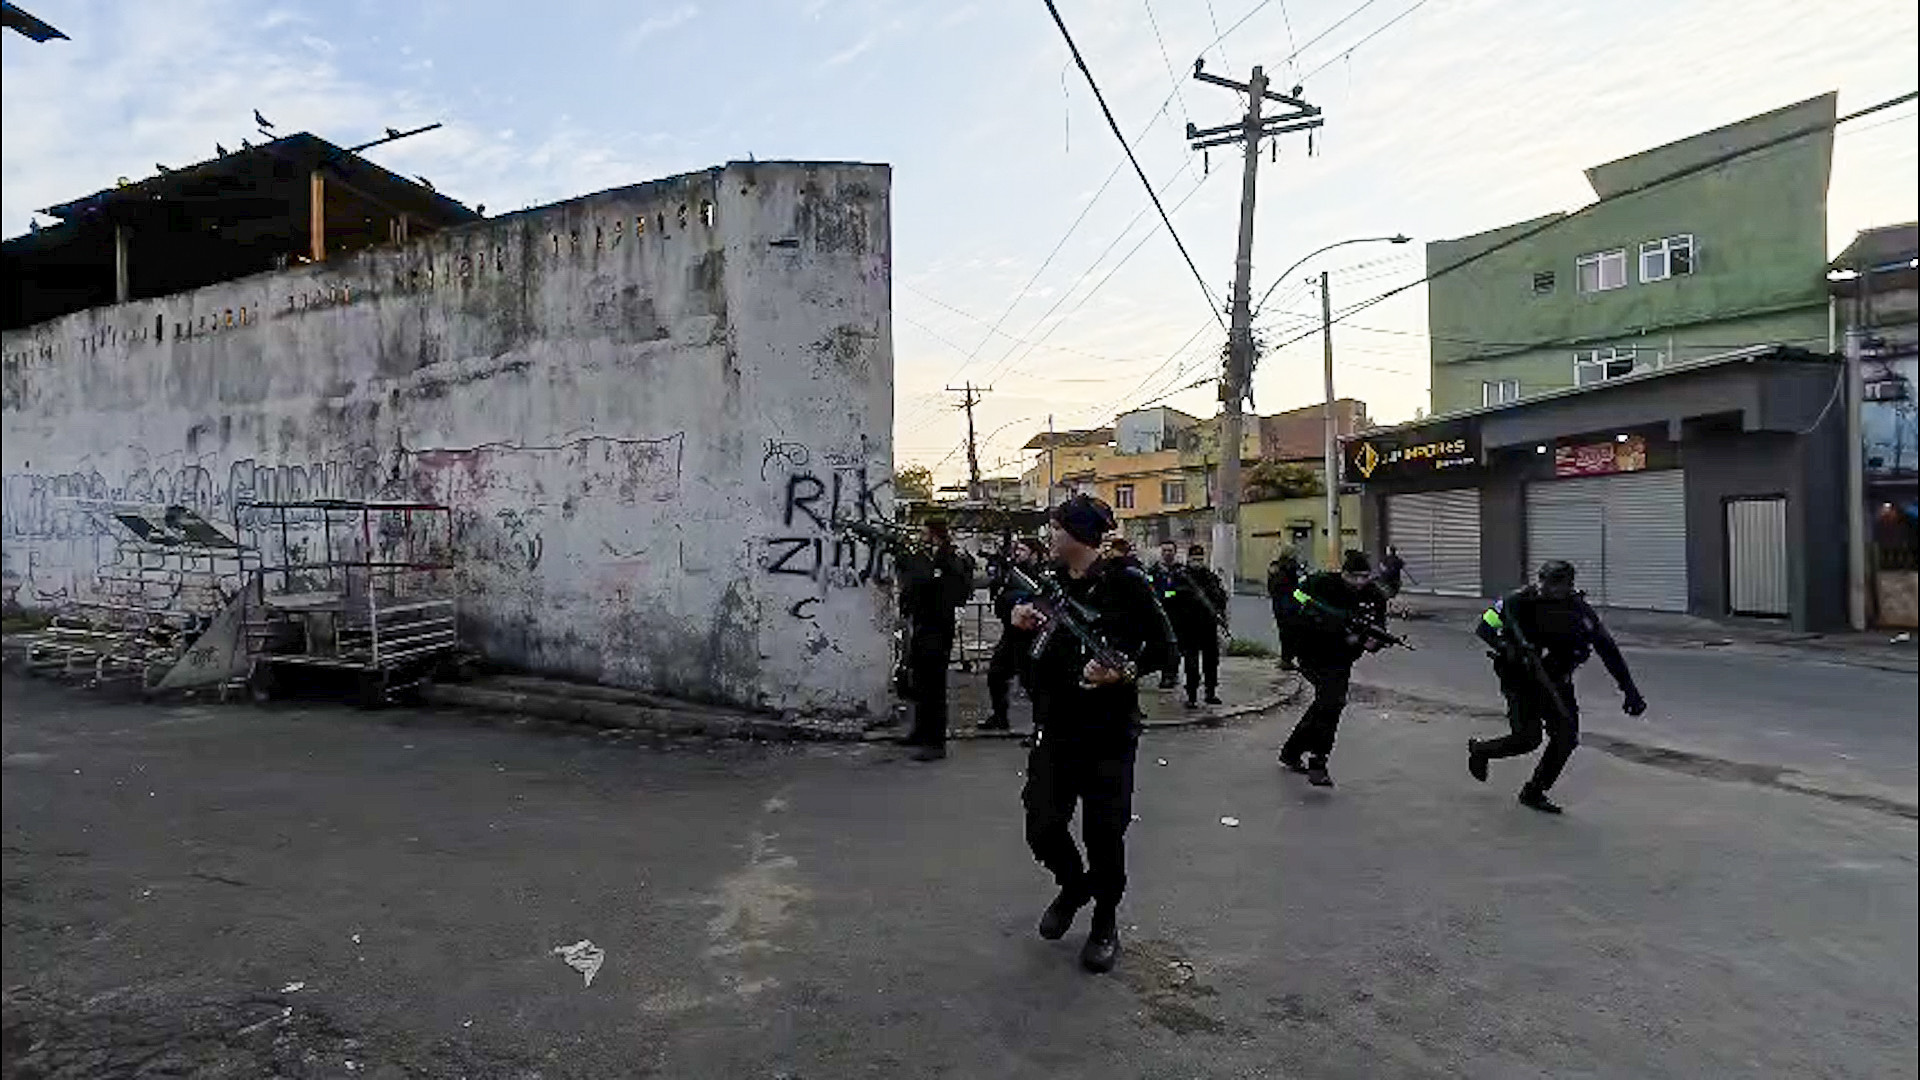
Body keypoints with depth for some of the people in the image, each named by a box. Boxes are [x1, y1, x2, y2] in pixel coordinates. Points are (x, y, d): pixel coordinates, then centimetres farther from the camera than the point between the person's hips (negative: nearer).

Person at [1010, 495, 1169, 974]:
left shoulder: (1124, 584, -7)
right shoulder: (1049, 584, 9)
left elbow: (1160, 648, -5)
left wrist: (1121, 671, -21)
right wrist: (1023, 625, -4)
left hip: (1109, 732, -4)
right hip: (1054, 730, 5)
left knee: (1104, 834, 4)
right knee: (1042, 827, 5)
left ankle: (1105, 921, 28)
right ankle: (1073, 886, 36)